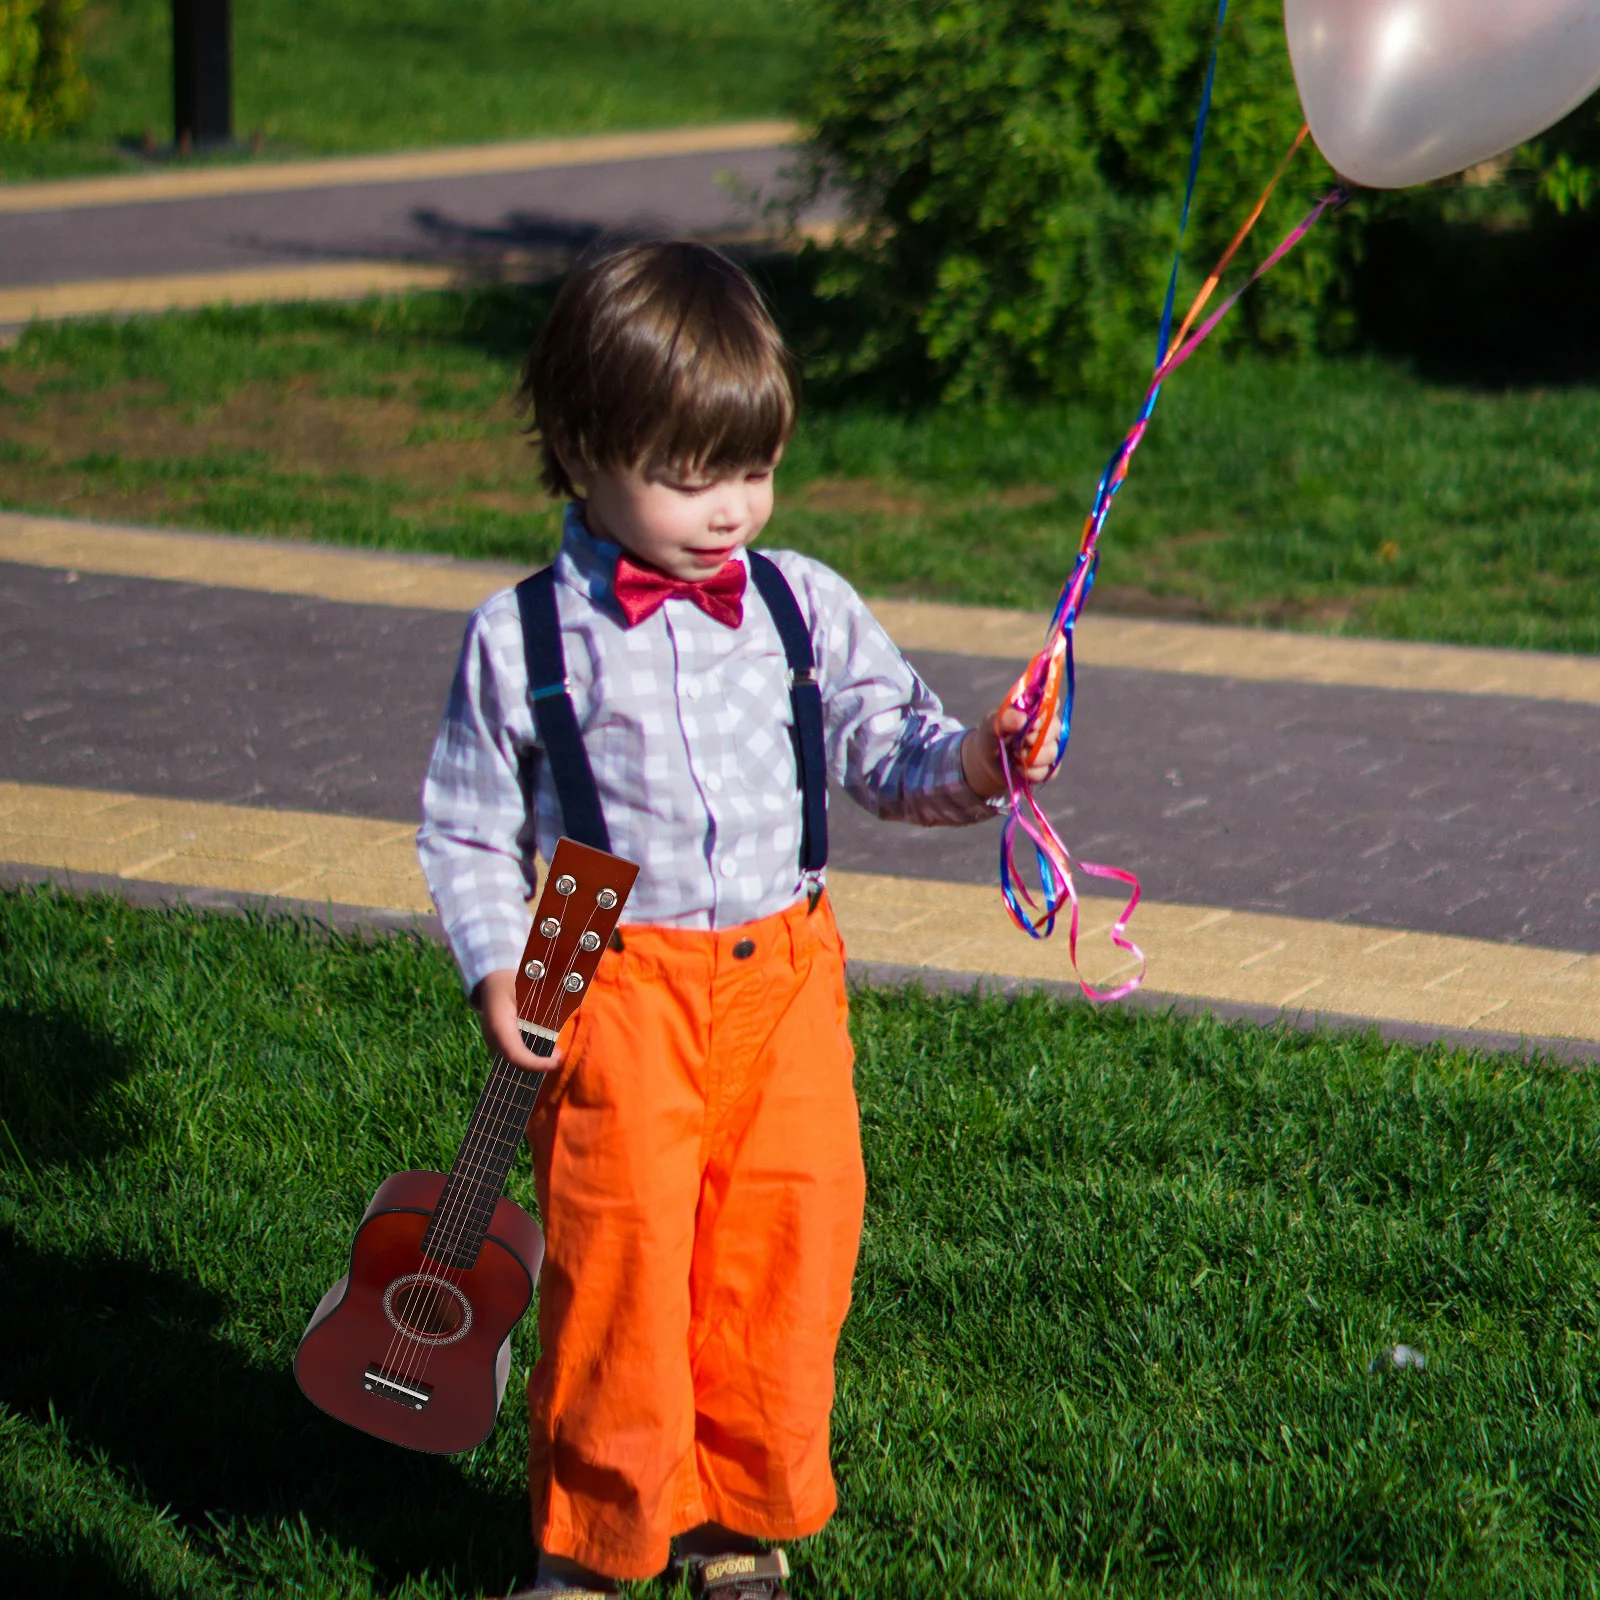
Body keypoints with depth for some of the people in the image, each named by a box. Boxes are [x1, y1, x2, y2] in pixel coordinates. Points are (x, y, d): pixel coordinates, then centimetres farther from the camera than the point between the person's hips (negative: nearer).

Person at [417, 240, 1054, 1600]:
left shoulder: (804, 607, 7)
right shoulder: (523, 638, 0)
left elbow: (886, 748, 3)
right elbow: (467, 829, 5)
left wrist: (965, 767, -18)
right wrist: (498, 970, -7)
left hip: (783, 979, 3)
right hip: (613, 989, -3)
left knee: (789, 1244, 4)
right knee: (619, 1253, -4)